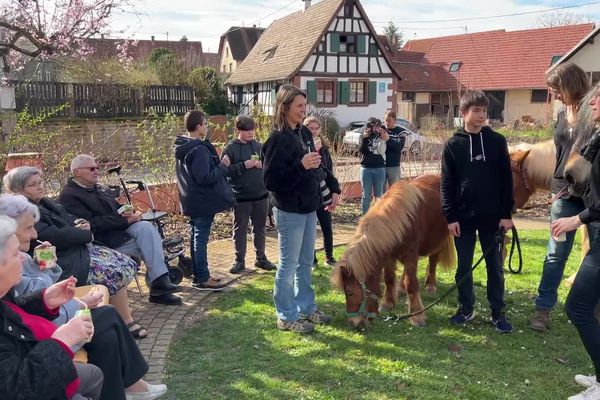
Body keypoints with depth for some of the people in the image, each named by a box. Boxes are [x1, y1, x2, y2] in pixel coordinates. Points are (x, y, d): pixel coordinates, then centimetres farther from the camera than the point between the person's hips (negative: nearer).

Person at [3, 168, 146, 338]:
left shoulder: (45, 203, 14)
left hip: (79, 248, 10)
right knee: (118, 273, -18)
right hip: (65, 264, -10)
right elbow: (56, 237, -23)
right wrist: (86, 234, -10)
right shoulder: (23, 212, -15)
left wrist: (83, 225, -3)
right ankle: (126, 323, -3)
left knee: (127, 264, -2)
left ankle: (126, 317, 1)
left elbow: (69, 220, 21)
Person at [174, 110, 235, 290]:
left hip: (192, 201, 10)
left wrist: (218, 164, 14)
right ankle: (202, 279, 3)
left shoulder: (182, 148, 10)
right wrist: (222, 166, -14)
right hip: (203, 202, -10)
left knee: (196, 238, 15)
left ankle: (199, 275, 24)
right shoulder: (199, 150, -21)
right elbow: (205, 177, -25)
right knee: (201, 239, -4)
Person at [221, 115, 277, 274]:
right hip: (241, 197, -4)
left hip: (261, 195, 4)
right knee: (240, 229, 7)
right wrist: (243, 165, -21)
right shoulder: (230, 148, -6)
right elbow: (225, 170, -12)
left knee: (260, 228, 14)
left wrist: (263, 165, -9)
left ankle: (261, 258, 26)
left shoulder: (259, 146, 7)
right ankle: (239, 260, 18)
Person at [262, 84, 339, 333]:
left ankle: (306, 308, 33)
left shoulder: (304, 133, 8)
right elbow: (270, 180, -22)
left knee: (305, 263, 18)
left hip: (309, 209, 8)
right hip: (289, 212, -8)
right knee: (289, 265, 3)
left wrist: (331, 187, 14)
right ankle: (286, 317, 17)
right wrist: (300, 166, -28)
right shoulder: (277, 140, -17)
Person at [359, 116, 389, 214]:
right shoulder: (364, 136, 3)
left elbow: (382, 151, -6)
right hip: (366, 168, 0)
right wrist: (364, 138, -17)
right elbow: (361, 150, -8)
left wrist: (384, 140, -17)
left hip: (380, 168, 0)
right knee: (366, 195, 5)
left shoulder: (381, 136, 3)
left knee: (379, 195, 6)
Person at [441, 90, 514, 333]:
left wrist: (507, 214, -3)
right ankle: (465, 309, 24)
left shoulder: (497, 141, 1)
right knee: (464, 266, 9)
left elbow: (506, 180, 1)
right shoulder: (453, 145, 0)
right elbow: (447, 184, -1)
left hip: (492, 216, 0)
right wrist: (450, 217, -6)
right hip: (463, 216, 0)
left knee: (495, 266, 7)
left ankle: (498, 312, 19)